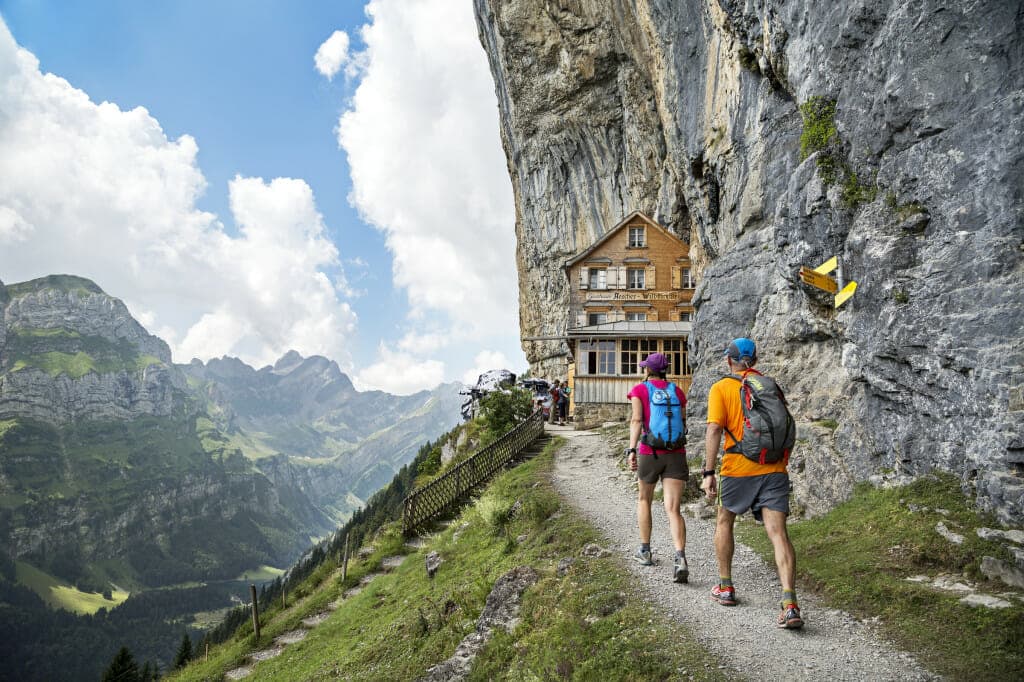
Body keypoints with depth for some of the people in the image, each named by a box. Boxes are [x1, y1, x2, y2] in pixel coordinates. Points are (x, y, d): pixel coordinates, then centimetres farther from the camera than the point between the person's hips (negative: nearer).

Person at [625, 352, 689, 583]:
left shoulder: (639, 389, 2)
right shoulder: (677, 391, 12)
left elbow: (636, 420, -13)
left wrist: (632, 449, -19)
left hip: (650, 453, -2)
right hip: (676, 454, 2)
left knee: (644, 499, 23)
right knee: (673, 510, -4)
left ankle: (645, 551, 28)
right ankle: (680, 558, -25)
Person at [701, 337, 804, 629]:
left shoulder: (721, 388, -2)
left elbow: (714, 430, -13)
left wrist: (708, 472, -13)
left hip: (738, 470, -3)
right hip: (774, 469, 3)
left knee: (724, 523, 20)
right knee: (778, 533, -3)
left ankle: (725, 588, 27)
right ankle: (790, 605, -16)